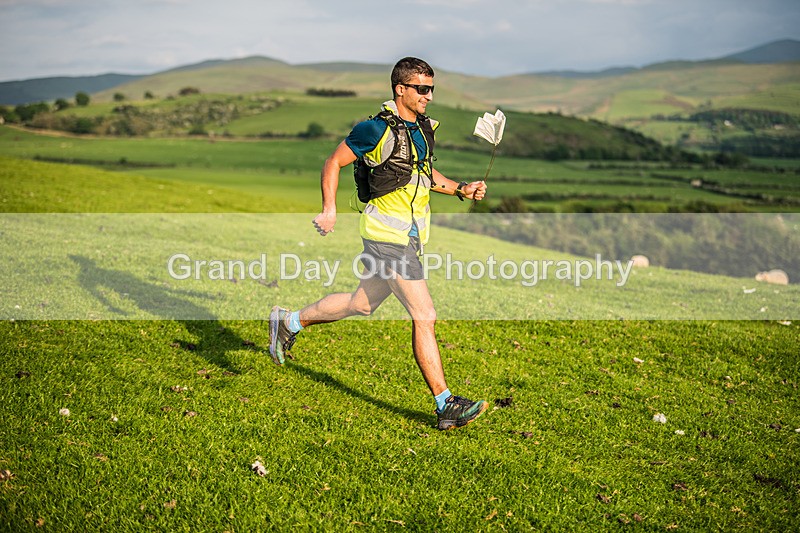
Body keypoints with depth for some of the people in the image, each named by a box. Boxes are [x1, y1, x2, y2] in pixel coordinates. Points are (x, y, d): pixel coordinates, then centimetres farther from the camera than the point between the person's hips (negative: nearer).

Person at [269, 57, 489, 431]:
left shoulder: (424, 127, 10)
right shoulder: (377, 130, -14)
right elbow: (334, 162, -6)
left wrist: (461, 189, 11)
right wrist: (329, 210, -17)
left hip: (411, 237, 9)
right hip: (387, 236, -9)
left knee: (361, 304, 21)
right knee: (424, 317, -11)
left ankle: (290, 322, 40)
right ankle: (446, 407, -5)